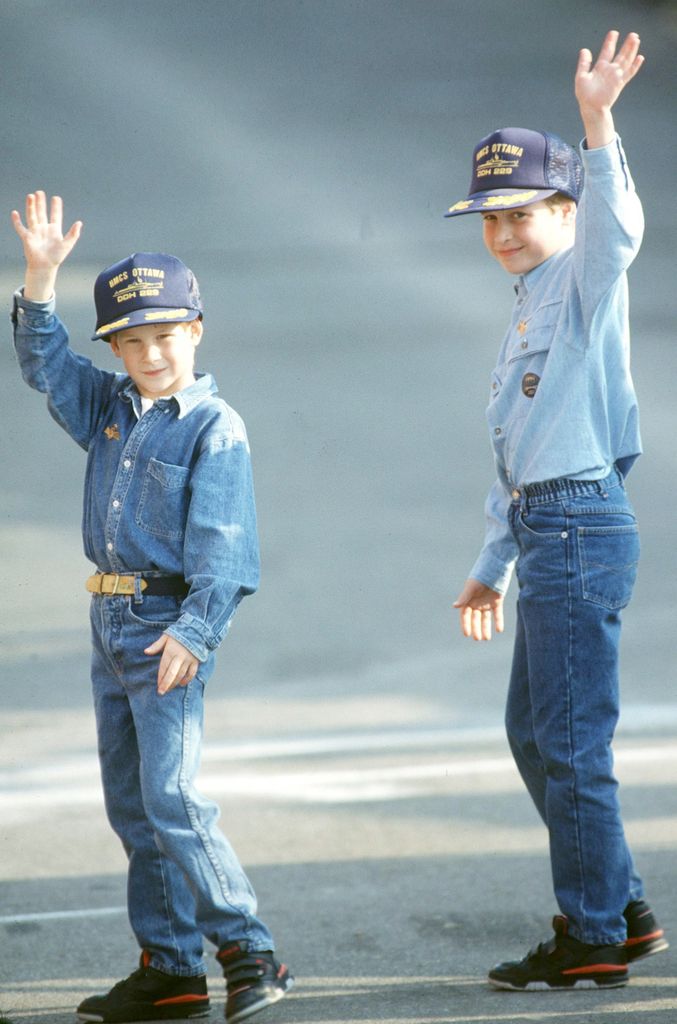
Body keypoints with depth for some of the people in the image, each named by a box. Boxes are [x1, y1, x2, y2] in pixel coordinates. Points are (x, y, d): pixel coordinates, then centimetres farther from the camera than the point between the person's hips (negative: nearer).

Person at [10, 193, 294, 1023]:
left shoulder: (213, 428, -11)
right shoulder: (107, 408, 11)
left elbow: (222, 546, -17)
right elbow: (45, 362, 11)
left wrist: (194, 630, -28)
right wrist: (39, 279, -4)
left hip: (169, 626, -8)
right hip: (110, 625, 8)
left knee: (171, 797, -16)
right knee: (129, 805, 9)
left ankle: (248, 953, -11)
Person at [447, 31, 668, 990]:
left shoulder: (586, 284, -6)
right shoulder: (528, 311, 21)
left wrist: (598, 126, -45)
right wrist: (492, 568, 27)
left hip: (582, 527, -10)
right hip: (546, 531, 10)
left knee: (572, 741, -7)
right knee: (534, 733, 17)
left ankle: (595, 938, 0)